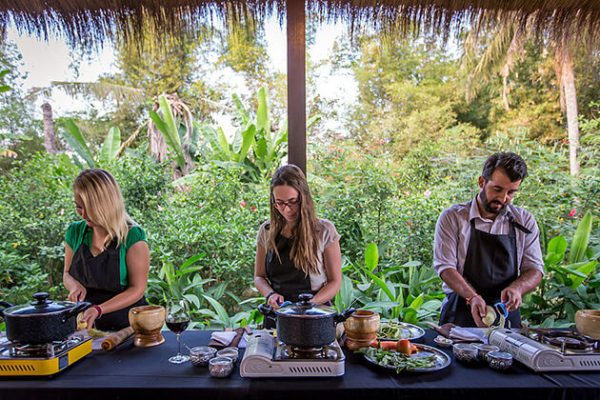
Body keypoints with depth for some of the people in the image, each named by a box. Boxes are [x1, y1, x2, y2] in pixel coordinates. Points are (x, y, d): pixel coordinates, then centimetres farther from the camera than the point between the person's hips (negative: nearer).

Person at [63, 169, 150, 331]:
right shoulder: (75, 232, 4)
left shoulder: (132, 237, -10)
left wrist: (99, 309, -19)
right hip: (86, 325, 4)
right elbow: (67, 275, 18)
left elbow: (137, 290, -9)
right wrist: (75, 286, -4)